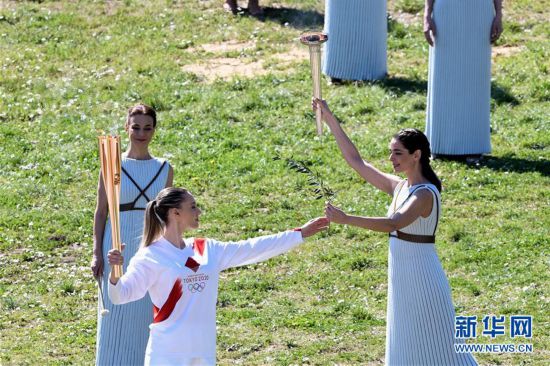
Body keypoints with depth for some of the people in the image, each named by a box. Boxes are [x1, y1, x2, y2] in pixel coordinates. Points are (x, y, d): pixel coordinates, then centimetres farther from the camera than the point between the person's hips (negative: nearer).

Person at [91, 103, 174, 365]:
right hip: (118, 249, -2)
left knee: (146, 317, 4)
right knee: (115, 317, -1)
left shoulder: (164, 169, 7)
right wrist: (97, 253, -5)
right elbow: (101, 211, 1)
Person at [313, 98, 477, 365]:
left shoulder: (425, 193, -18)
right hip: (402, 276, 9)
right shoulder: (399, 187, 7)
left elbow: (393, 224, -34)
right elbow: (356, 161, 12)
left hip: (421, 276, -9)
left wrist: (346, 219, -42)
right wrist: (330, 120, 9)